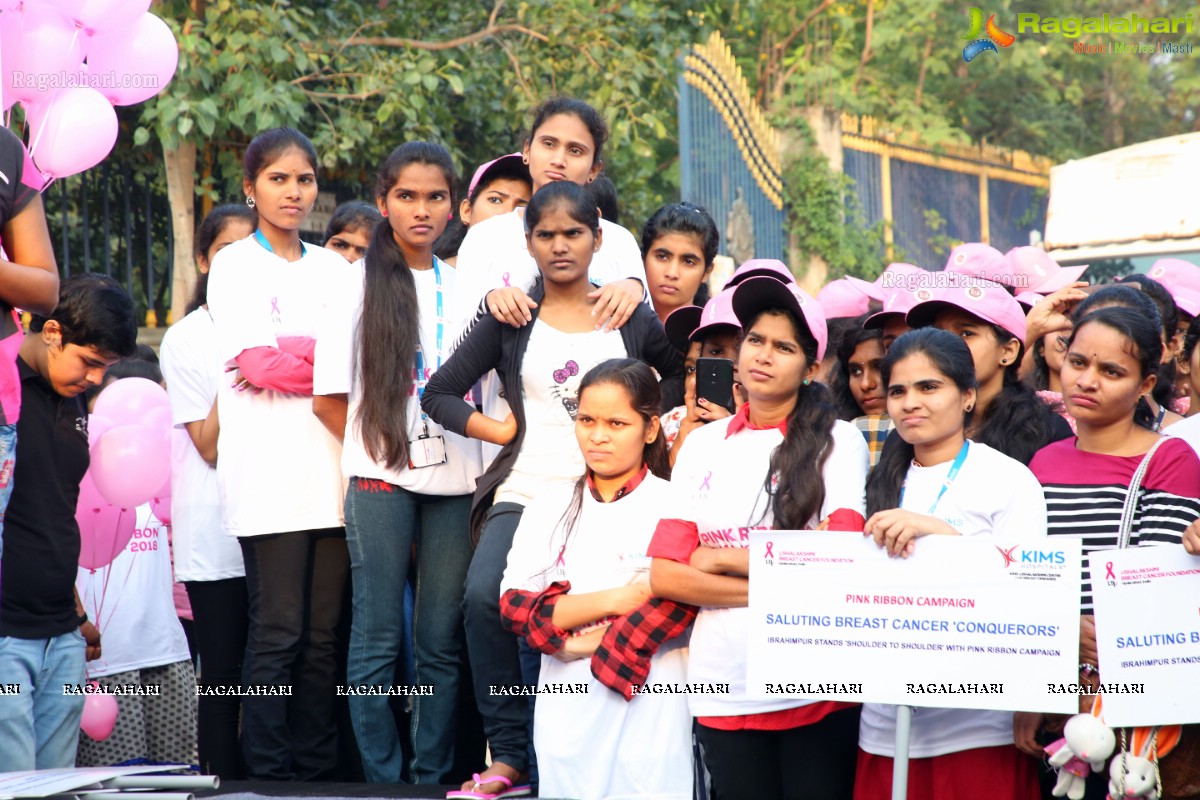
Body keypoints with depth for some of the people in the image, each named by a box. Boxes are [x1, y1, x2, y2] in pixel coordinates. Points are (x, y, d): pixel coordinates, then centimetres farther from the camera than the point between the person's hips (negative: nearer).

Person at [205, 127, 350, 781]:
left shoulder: (333, 269, 19)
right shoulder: (235, 265, 6)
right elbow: (255, 362, -7)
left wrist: (284, 359, -6)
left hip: (331, 468, 4)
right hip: (271, 473, -4)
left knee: (323, 635, 2)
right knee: (277, 633, -9)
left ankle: (317, 772, 6)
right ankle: (269, 775, -6)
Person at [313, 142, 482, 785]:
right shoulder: (359, 285, 3)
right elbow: (329, 400, 2)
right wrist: (383, 445, 2)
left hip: (454, 483, 3)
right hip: (382, 483, -3)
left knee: (442, 641, 3)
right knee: (378, 637, -3)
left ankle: (433, 777, 9)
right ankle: (381, 779, 3)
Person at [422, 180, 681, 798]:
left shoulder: (633, 321, 12)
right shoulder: (509, 318, 9)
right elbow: (439, 394, 9)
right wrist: (507, 432, 1)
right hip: (526, 493, -1)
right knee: (484, 596, -27)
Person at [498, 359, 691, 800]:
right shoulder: (549, 509, 10)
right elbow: (514, 606, -1)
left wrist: (587, 642, -14)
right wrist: (614, 600, -12)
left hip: (649, 709, -3)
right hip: (567, 710, 3)